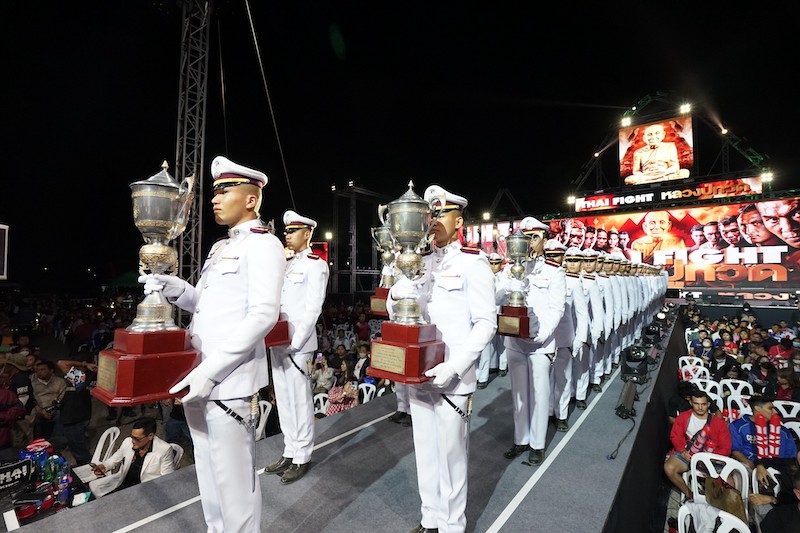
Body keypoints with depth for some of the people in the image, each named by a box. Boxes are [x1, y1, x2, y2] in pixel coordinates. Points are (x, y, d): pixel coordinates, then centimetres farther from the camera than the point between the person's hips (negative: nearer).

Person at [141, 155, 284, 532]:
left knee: (232, 475, 4)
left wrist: (211, 370, -23)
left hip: (226, 379, -9)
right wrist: (176, 289, 1)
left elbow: (263, 315, -21)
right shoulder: (221, 247, 17)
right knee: (207, 469, 21)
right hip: (197, 374, 9)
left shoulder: (263, 244, -11)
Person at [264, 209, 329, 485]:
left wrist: (294, 345, -18)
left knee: (299, 400, 3)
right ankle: (289, 453, 30)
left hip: (297, 344, -8)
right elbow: (274, 301, 17)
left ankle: (302, 458, 19)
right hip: (277, 341, 8)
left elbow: (313, 309, -15)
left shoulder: (316, 265, -8)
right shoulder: (286, 264, 15)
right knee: (284, 400, 15)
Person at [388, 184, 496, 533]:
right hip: (417, 373, 6)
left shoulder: (473, 263, -7)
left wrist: (453, 368, -21)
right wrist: (395, 297, -10)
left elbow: (486, 323, -12)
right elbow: (397, 315, 13)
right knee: (424, 448, 18)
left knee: (451, 452, 8)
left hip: (452, 377, -5)